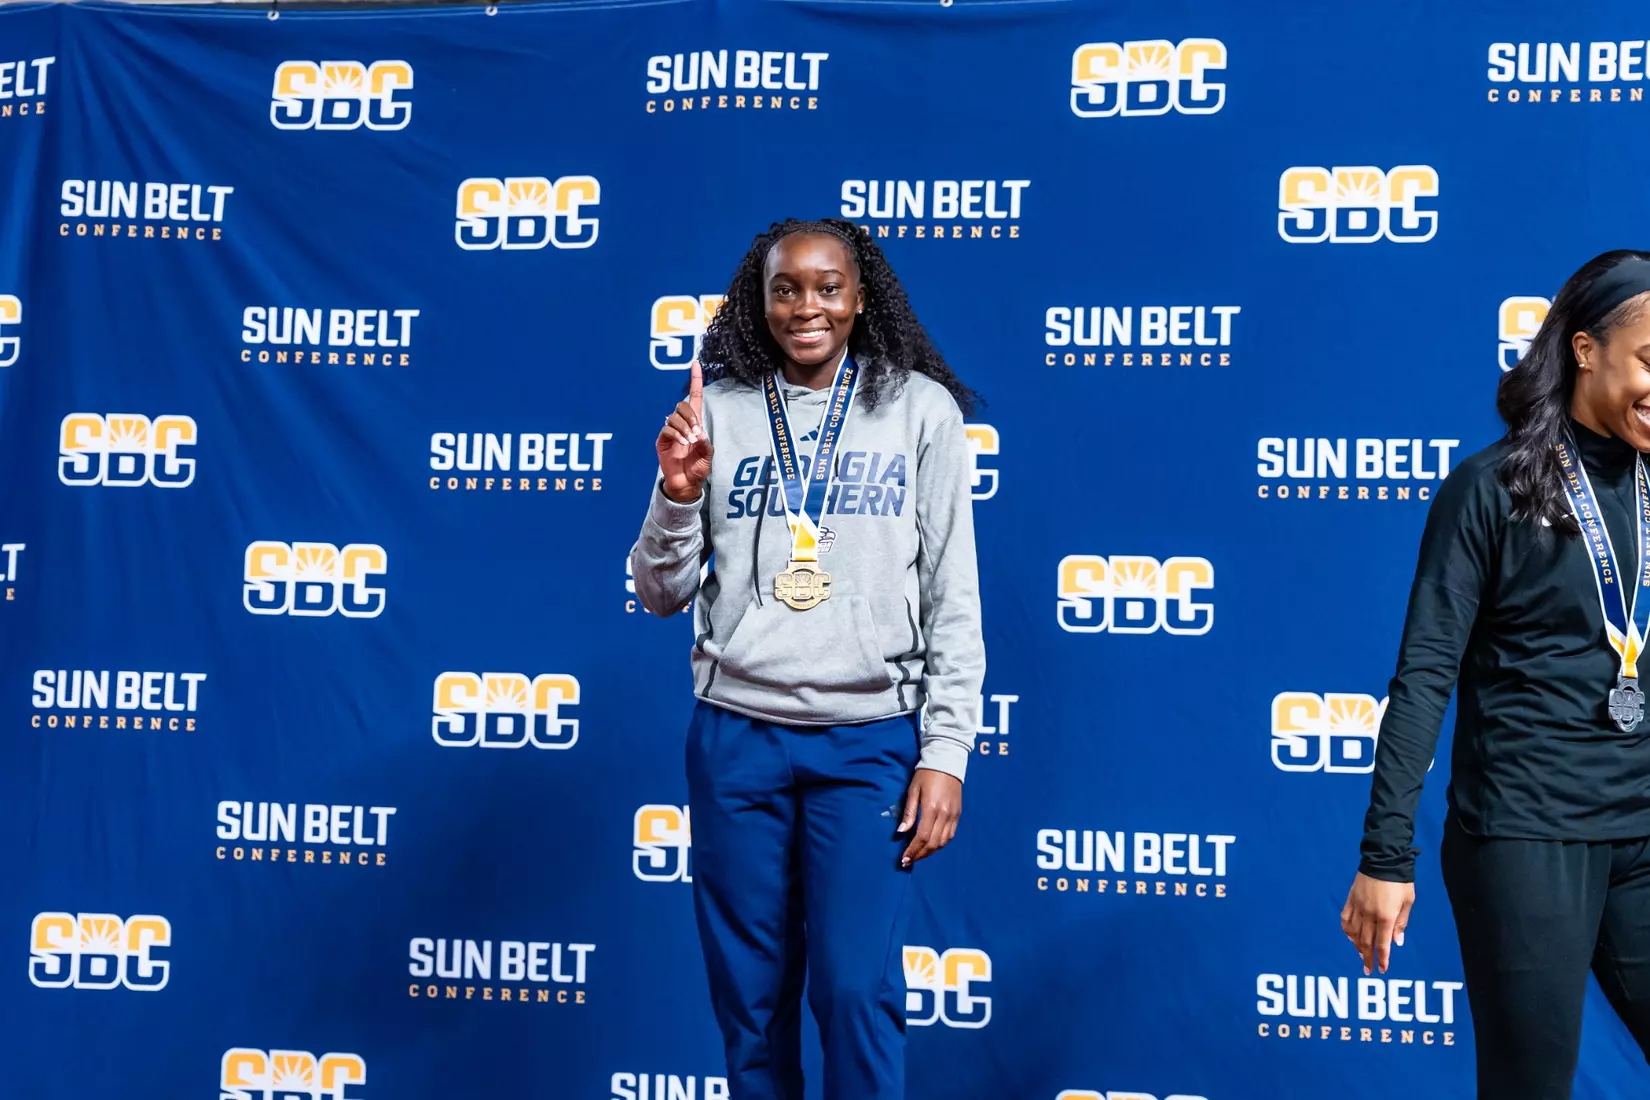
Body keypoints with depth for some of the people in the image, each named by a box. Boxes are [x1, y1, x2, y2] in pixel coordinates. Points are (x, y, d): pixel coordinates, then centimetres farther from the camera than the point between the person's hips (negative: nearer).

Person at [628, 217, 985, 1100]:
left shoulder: (920, 408, 0)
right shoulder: (717, 411, 2)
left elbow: (953, 597, 0)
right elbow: (660, 596, 5)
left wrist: (946, 751, -5)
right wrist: (677, 493, -12)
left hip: (869, 740, -1)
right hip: (735, 736, 2)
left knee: (857, 990, -2)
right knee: (749, 994, 10)